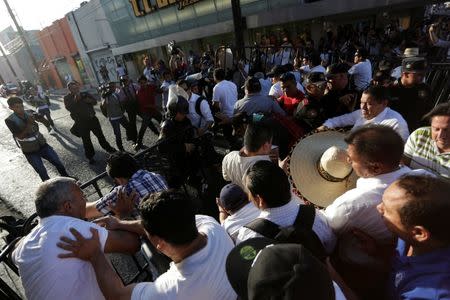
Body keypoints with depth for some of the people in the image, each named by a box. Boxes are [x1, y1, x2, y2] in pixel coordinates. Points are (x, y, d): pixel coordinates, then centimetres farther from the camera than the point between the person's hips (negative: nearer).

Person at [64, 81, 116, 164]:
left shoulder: (85, 94, 4)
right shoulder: (67, 98, -2)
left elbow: (95, 101, 2)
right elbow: (68, 107, -18)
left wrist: (90, 100, -18)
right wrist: (75, 100, -26)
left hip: (92, 119, 2)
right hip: (81, 122, -2)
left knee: (100, 135, 14)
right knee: (86, 140, 7)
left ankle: (108, 149, 32)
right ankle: (90, 156, 20)